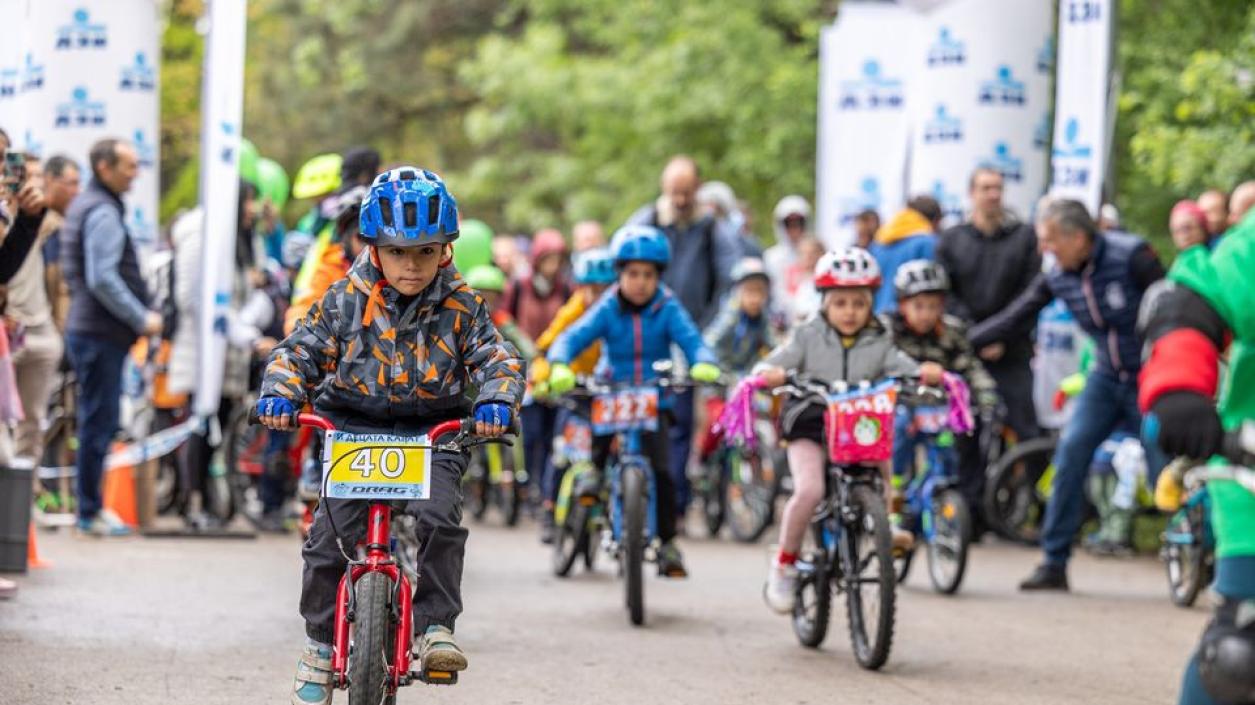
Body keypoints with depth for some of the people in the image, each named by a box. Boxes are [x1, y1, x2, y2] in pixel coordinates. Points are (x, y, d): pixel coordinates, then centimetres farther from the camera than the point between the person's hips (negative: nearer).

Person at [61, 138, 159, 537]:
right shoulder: (103, 213, -14)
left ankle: (91, 507, 19)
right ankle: (90, 512, -1)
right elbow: (103, 279, -22)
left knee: (97, 421, 14)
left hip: (89, 329, 10)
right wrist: (142, 319, -15)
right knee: (100, 423, -5)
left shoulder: (85, 206, 18)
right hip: (101, 335, -10)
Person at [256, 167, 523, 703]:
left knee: (440, 519, -26)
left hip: (433, 436, 0)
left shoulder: (460, 306, 0)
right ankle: (320, 641, 8)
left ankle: (436, 625, -11)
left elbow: (495, 356, -4)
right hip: (355, 430, 0)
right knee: (329, 534, -12)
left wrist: (497, 399, -26)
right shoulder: (346, 301, 0)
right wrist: (280, 393, -20)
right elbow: (300, 349, 0)